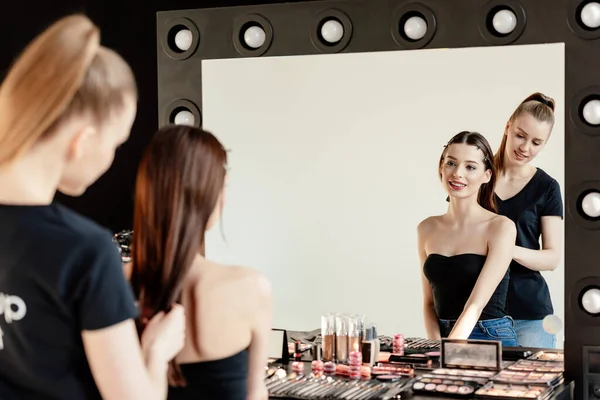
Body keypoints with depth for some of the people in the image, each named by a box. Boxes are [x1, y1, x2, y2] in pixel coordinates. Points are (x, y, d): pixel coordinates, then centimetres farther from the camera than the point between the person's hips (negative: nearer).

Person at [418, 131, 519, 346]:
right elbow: (429, 303, 12)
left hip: (492, 342, -3)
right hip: (445, 337, 3)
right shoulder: (427, 229, 8)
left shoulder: (501, 227, -6)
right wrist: (436, 346, -5)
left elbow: (476, 304, -13)